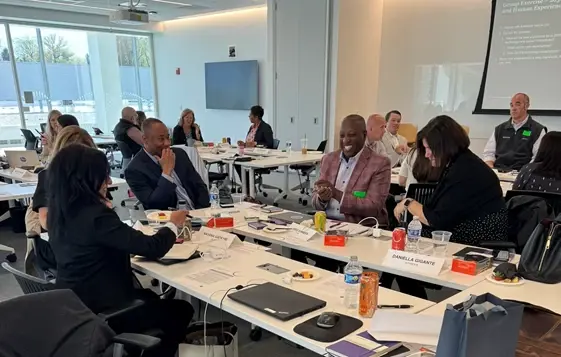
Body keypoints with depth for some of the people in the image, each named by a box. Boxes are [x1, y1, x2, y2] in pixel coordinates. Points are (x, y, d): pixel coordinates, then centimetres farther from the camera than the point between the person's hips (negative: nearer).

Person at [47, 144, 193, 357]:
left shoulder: (61, 213, -1)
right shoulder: (96, 216, -28)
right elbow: (152, 248, -22)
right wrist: (173, 224, -5)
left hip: (72, 306, 9)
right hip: (100, 312, -9)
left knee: (149, 297, 30)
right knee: (182, 310, 11)